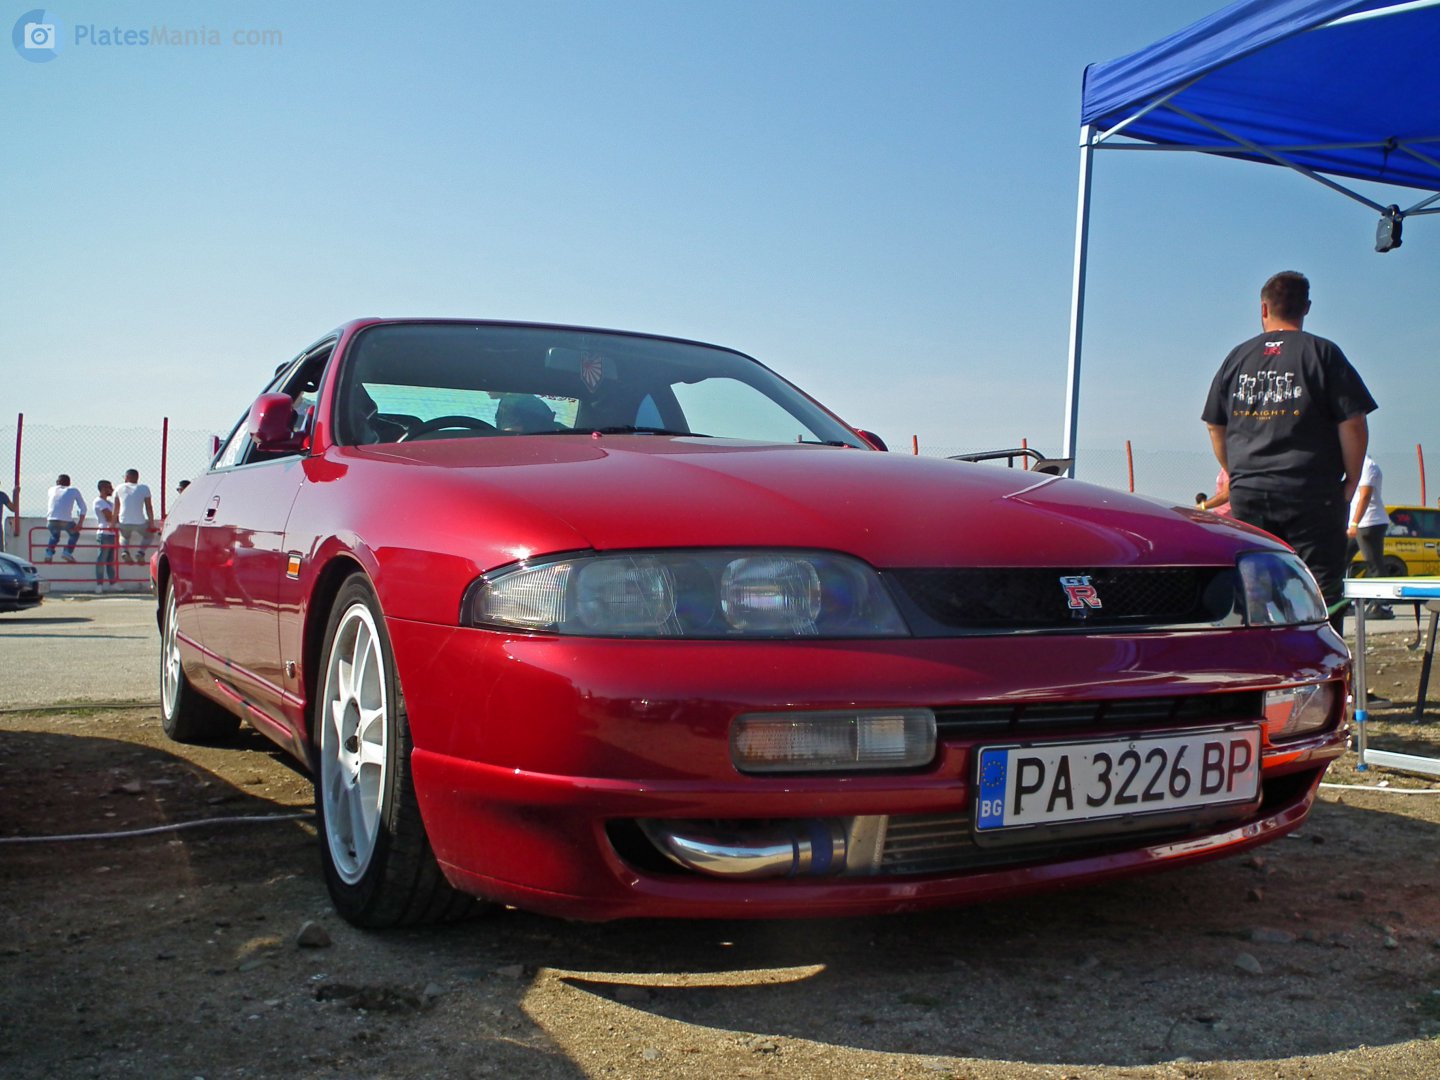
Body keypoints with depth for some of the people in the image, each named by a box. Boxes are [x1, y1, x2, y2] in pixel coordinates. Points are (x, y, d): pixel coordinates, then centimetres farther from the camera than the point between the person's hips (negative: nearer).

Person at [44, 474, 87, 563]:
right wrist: (80, 523, 10)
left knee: (54, 536, 34)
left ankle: (49, 553, 15)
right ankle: (67, 552, 8)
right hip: (66, 521, -3)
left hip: (51, 520, 3)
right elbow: (83, 507, 12)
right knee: (75, 534, 27)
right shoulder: (74, 490, 18)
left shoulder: (52, 490, 25)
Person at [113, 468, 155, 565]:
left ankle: (124, 550, 2)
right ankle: (140, 552, 3)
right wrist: (151, 524, 3)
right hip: (140, 523, -2)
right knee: (148, 535, 29)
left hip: (124, 523, 2)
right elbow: (148, 507, -1)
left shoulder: (119, 488, 9)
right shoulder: (144, 488, 4)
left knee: (124, 537, 33)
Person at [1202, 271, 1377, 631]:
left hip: (1248, 494, 4)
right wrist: (1351, 479, 2)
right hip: (1311, 495, -4)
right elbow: (1353, 422, -8)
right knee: (1322, 594, -1)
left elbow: (1214, 425, 14)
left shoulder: (1237, 357, 9)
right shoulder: (1322, 353, -3)